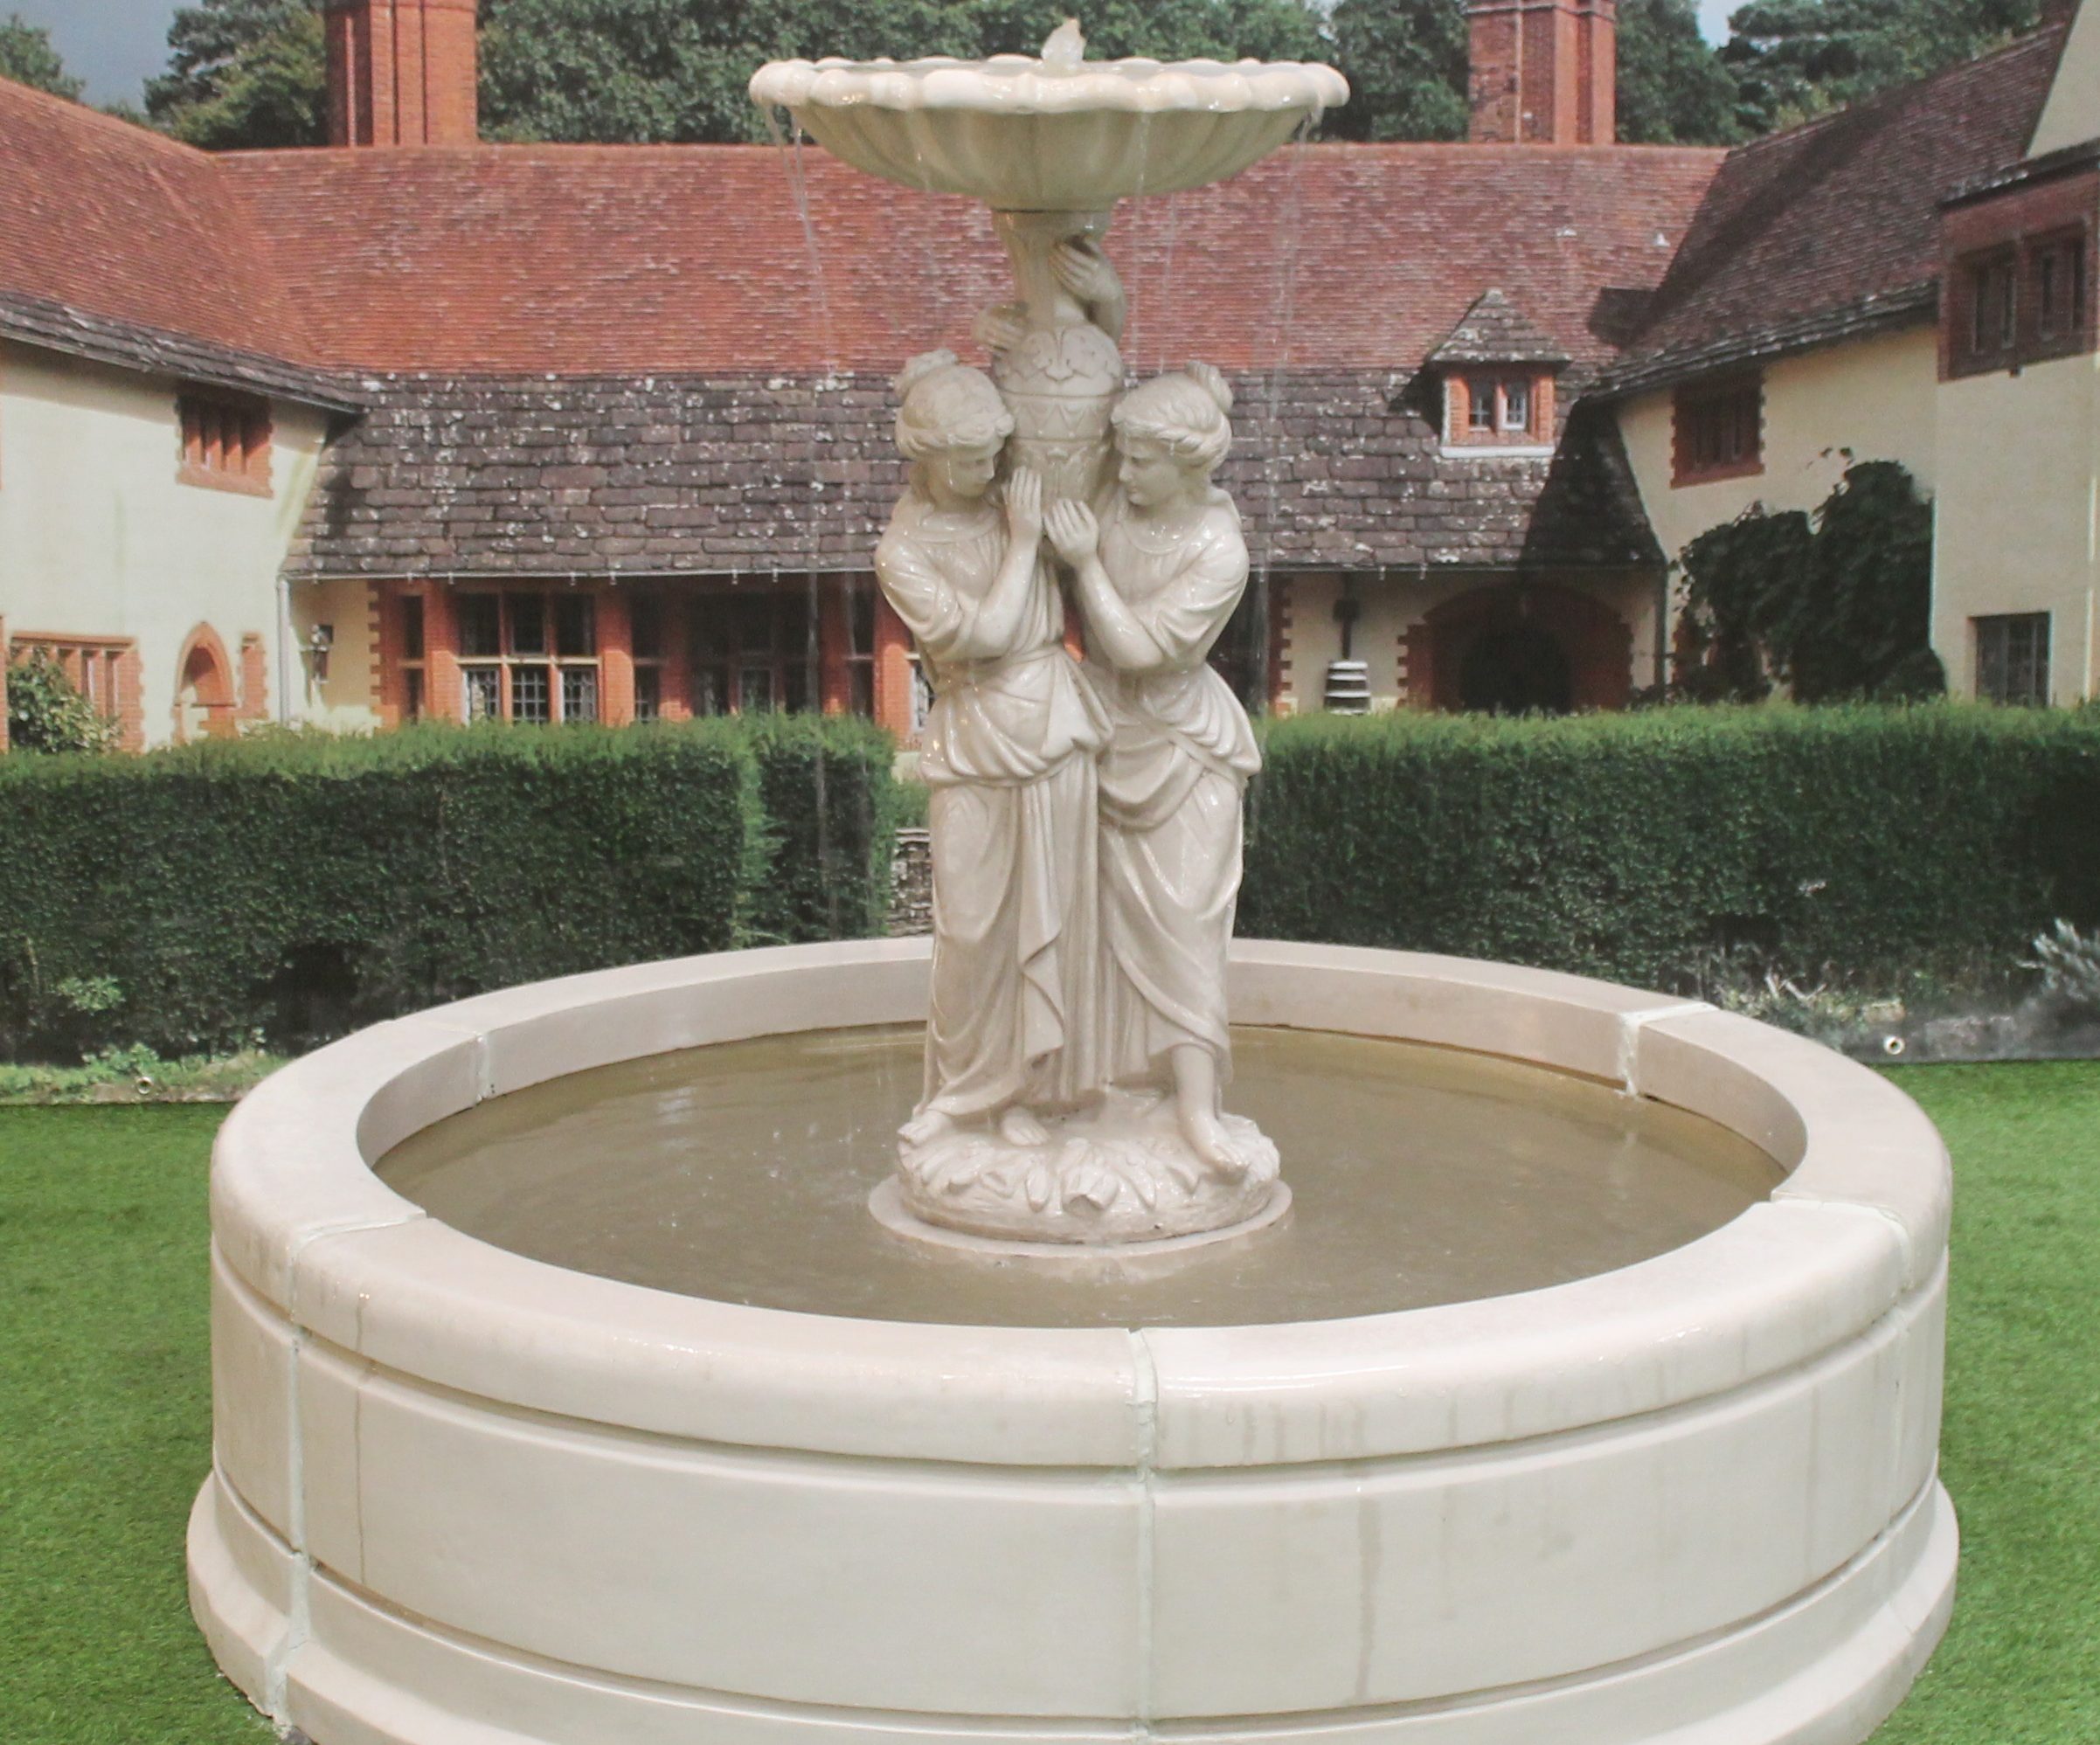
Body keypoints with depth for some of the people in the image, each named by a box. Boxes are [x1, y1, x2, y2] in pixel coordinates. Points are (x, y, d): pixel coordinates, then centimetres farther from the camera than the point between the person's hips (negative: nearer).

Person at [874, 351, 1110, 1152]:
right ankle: (958, 1086, 21)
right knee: (970, 922, 2)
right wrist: (1023, 541, -12)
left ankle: (1020, 1092, 19)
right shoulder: (903, 553, -9)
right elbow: (984, 633, -18)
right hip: (974, 737, -3)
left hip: (1052, 721, 3)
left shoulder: (1011, 494, 3)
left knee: (1048, 912, 6)